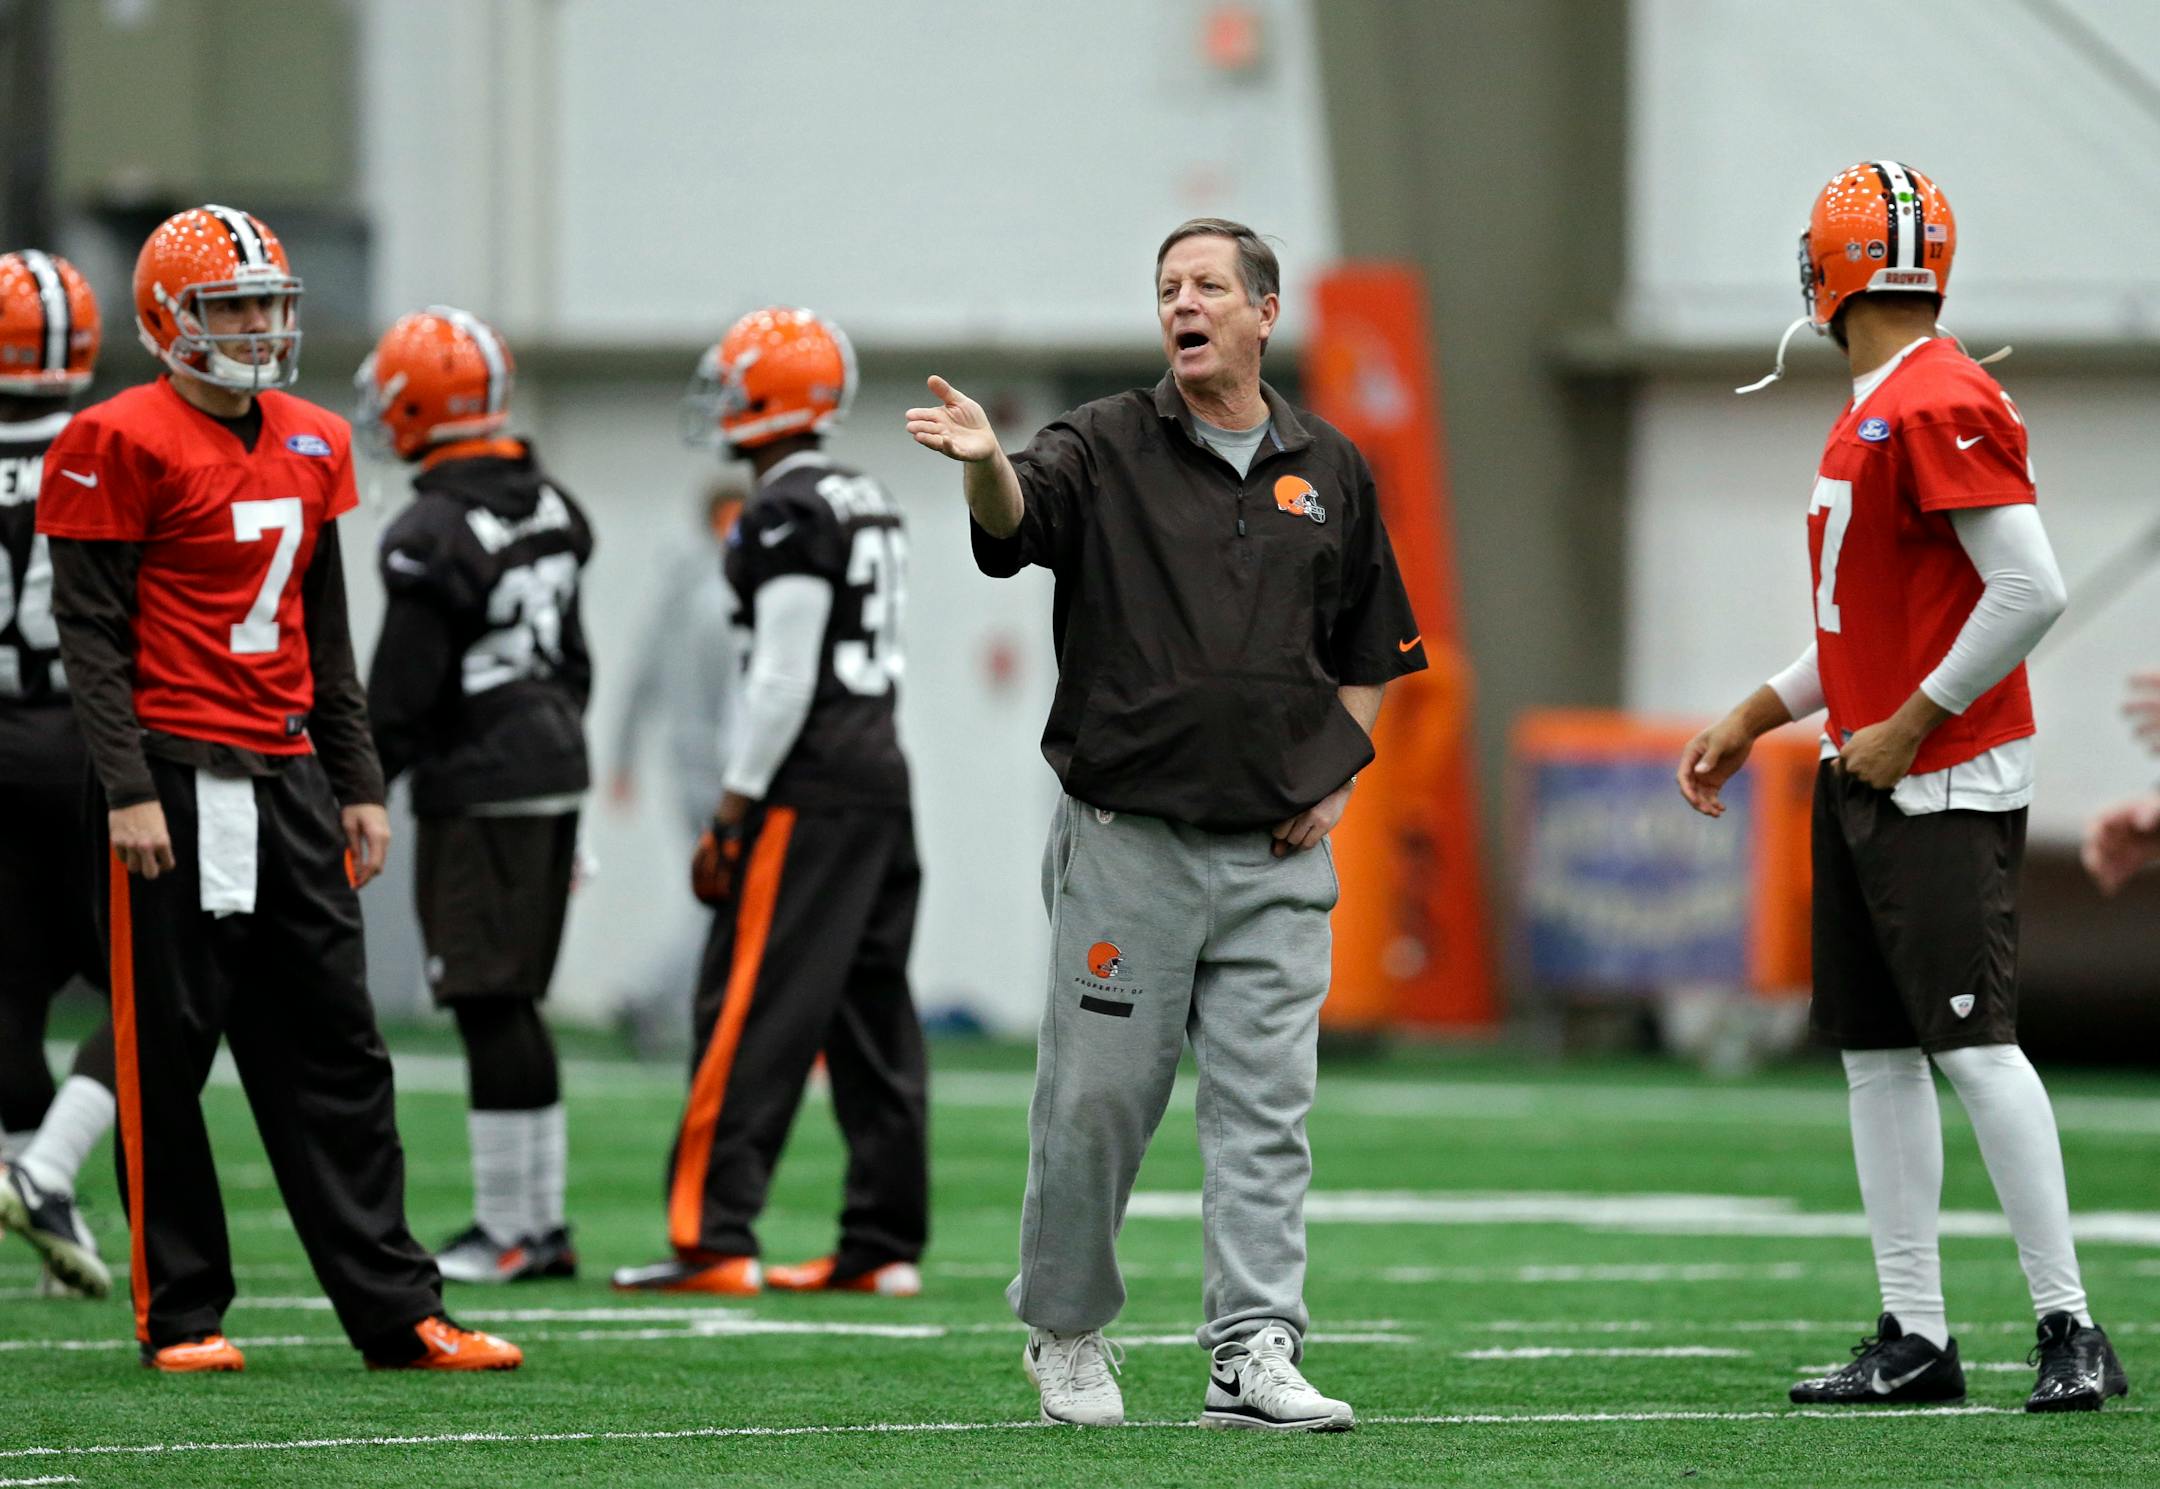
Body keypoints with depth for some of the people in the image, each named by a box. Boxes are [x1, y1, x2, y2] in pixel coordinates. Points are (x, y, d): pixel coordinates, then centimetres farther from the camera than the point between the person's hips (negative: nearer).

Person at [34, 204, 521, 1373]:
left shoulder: (311, 448, 14)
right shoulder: (123, 446, -8)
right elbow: (90, 631, -10)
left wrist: (357, 782, 17)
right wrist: (128, 788, -17)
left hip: (286, 777, 7)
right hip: (174, 781, -7)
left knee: (334, 1048, 6)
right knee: (165, 1051, -1)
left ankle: (395, 1310, 7)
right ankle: (178, 1313, 6)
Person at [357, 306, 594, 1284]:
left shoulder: (433, 536, -17)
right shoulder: (549, 508, 9)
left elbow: (400, 696, -15)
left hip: (480, 786, -8)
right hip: (557, 765, 8)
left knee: (491, 1009, -4)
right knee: (516, 1007, 14)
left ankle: (511, 1230, -3)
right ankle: (542, 1221, 16)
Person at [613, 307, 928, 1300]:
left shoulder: (790, 513, -13)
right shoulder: (868, 505, 16)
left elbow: (784, 679, -17)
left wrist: (734, 812, -15)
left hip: (811, 782, -9)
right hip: (883, 770, 9)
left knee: (752, 1013, -9)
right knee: (869, 1010, 10)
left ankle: (714, 1242, -12)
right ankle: (885, 1243, 11)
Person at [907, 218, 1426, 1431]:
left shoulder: (1331, 474, 11)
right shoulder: (1107, 449, 1)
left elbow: (1373, 650, 20)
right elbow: (1014, 520, -21)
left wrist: (1337, 776, 6)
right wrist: (985, 461, -44)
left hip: (1277, 854, 2)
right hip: (1127, 840, -2)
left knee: (1266, 1109, -2)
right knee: (1096, 1099, 1)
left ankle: (1255, 1355, -2)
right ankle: (1067, 1330, 18)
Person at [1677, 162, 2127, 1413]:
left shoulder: (1941, 407, -16)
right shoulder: (1875, 412, 16)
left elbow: (2032, 591, -22)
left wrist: (1912, 725, -17)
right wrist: (1759, 716, 23)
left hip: (1946, 783, -10)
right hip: (1866, 782, 10)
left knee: (1975, 1043, -12)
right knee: (1877, 1053, 9)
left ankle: (2070, 1327, -10)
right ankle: (1915, 1336, 12)